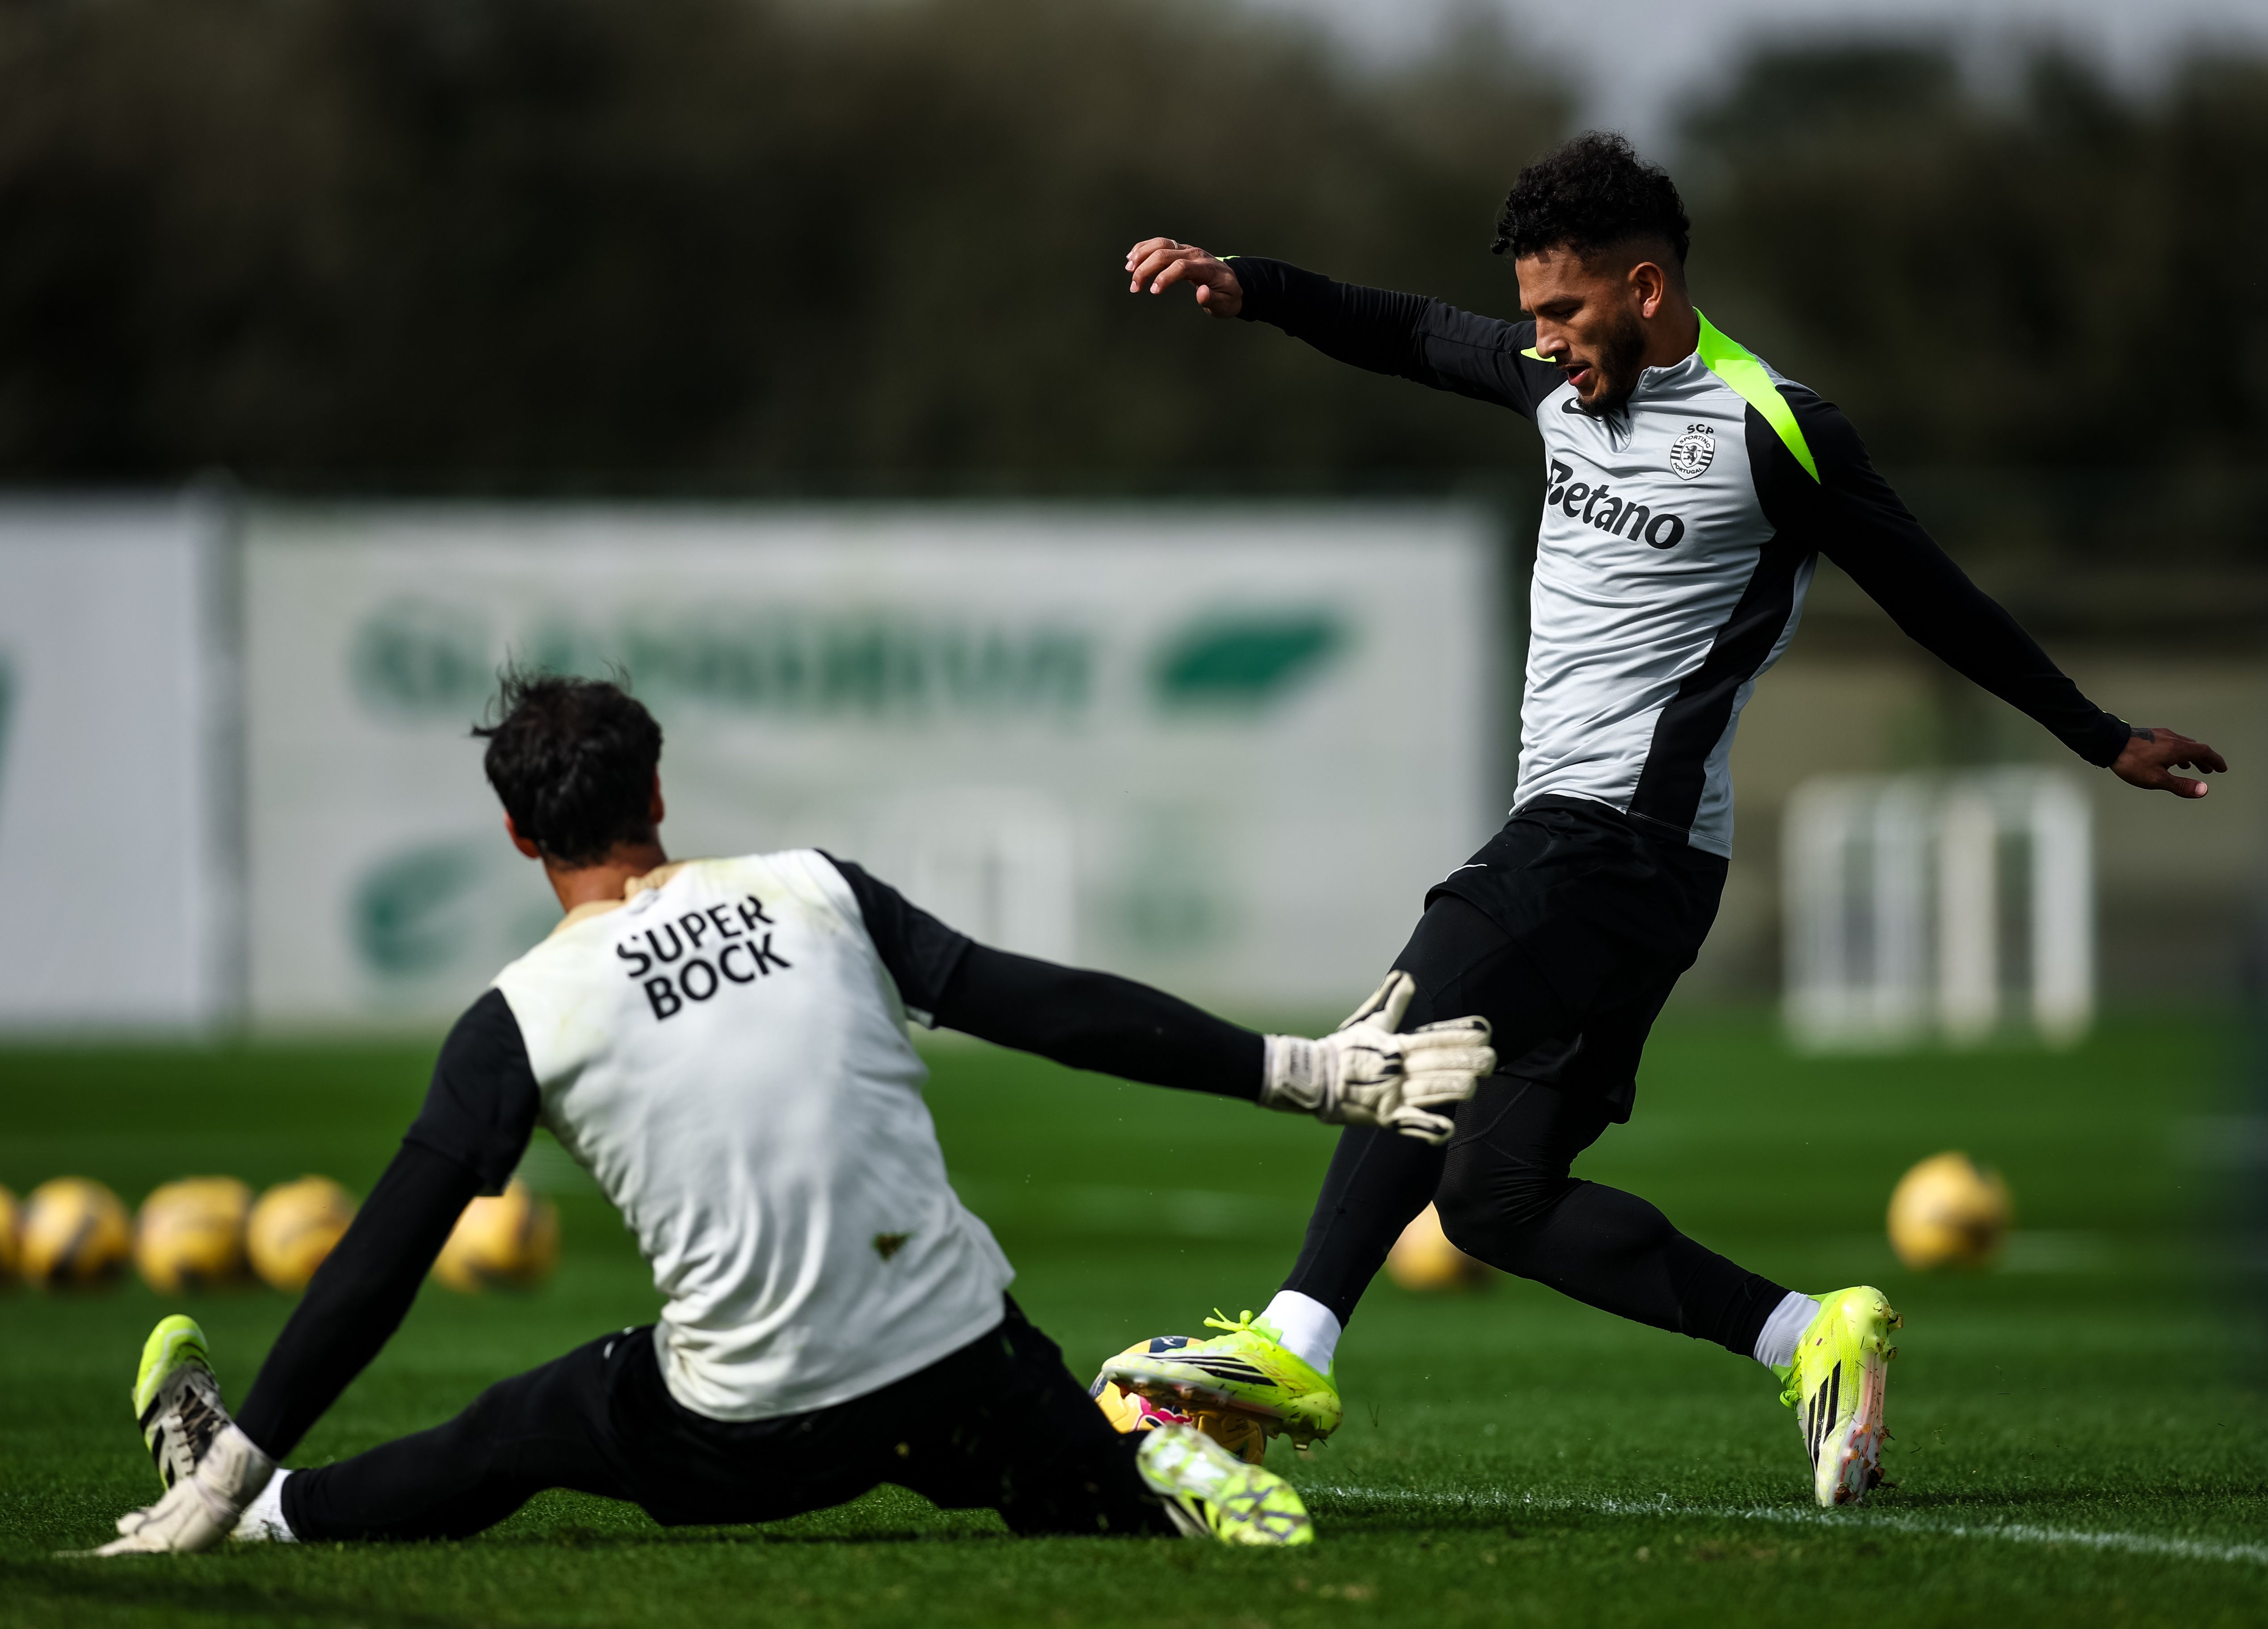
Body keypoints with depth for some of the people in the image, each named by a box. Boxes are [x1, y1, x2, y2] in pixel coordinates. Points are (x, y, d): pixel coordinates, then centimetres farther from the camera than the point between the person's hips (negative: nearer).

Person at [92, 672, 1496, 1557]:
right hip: (963, 1368, 1)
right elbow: (1054, 1010, 3)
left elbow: (377, 1272, -3)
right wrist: (1305, 1073, 8)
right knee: (1085, 1493, 27)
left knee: (508, 1438, 24)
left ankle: (244, 1502, 34)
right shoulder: (815, 893, 5)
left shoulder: (522, 1020, -2)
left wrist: (240, 1472, 2)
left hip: (758, 1427, -1)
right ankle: (1167, 1476, -4)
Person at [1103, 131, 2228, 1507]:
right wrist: (1247, 290, 14)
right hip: (1573, 836, 9)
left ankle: (1294, 1346, -34)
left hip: (1628, 832, -9)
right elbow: (1411, 335, 29)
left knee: (1420, 1043, -25)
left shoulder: (1773, 434, -8)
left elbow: (1937, 603, 2)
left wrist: (2104, 740, 11)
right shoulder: (1563, 381, 13)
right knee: (1497, 1197, 2)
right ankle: (1812, 1339, 2)